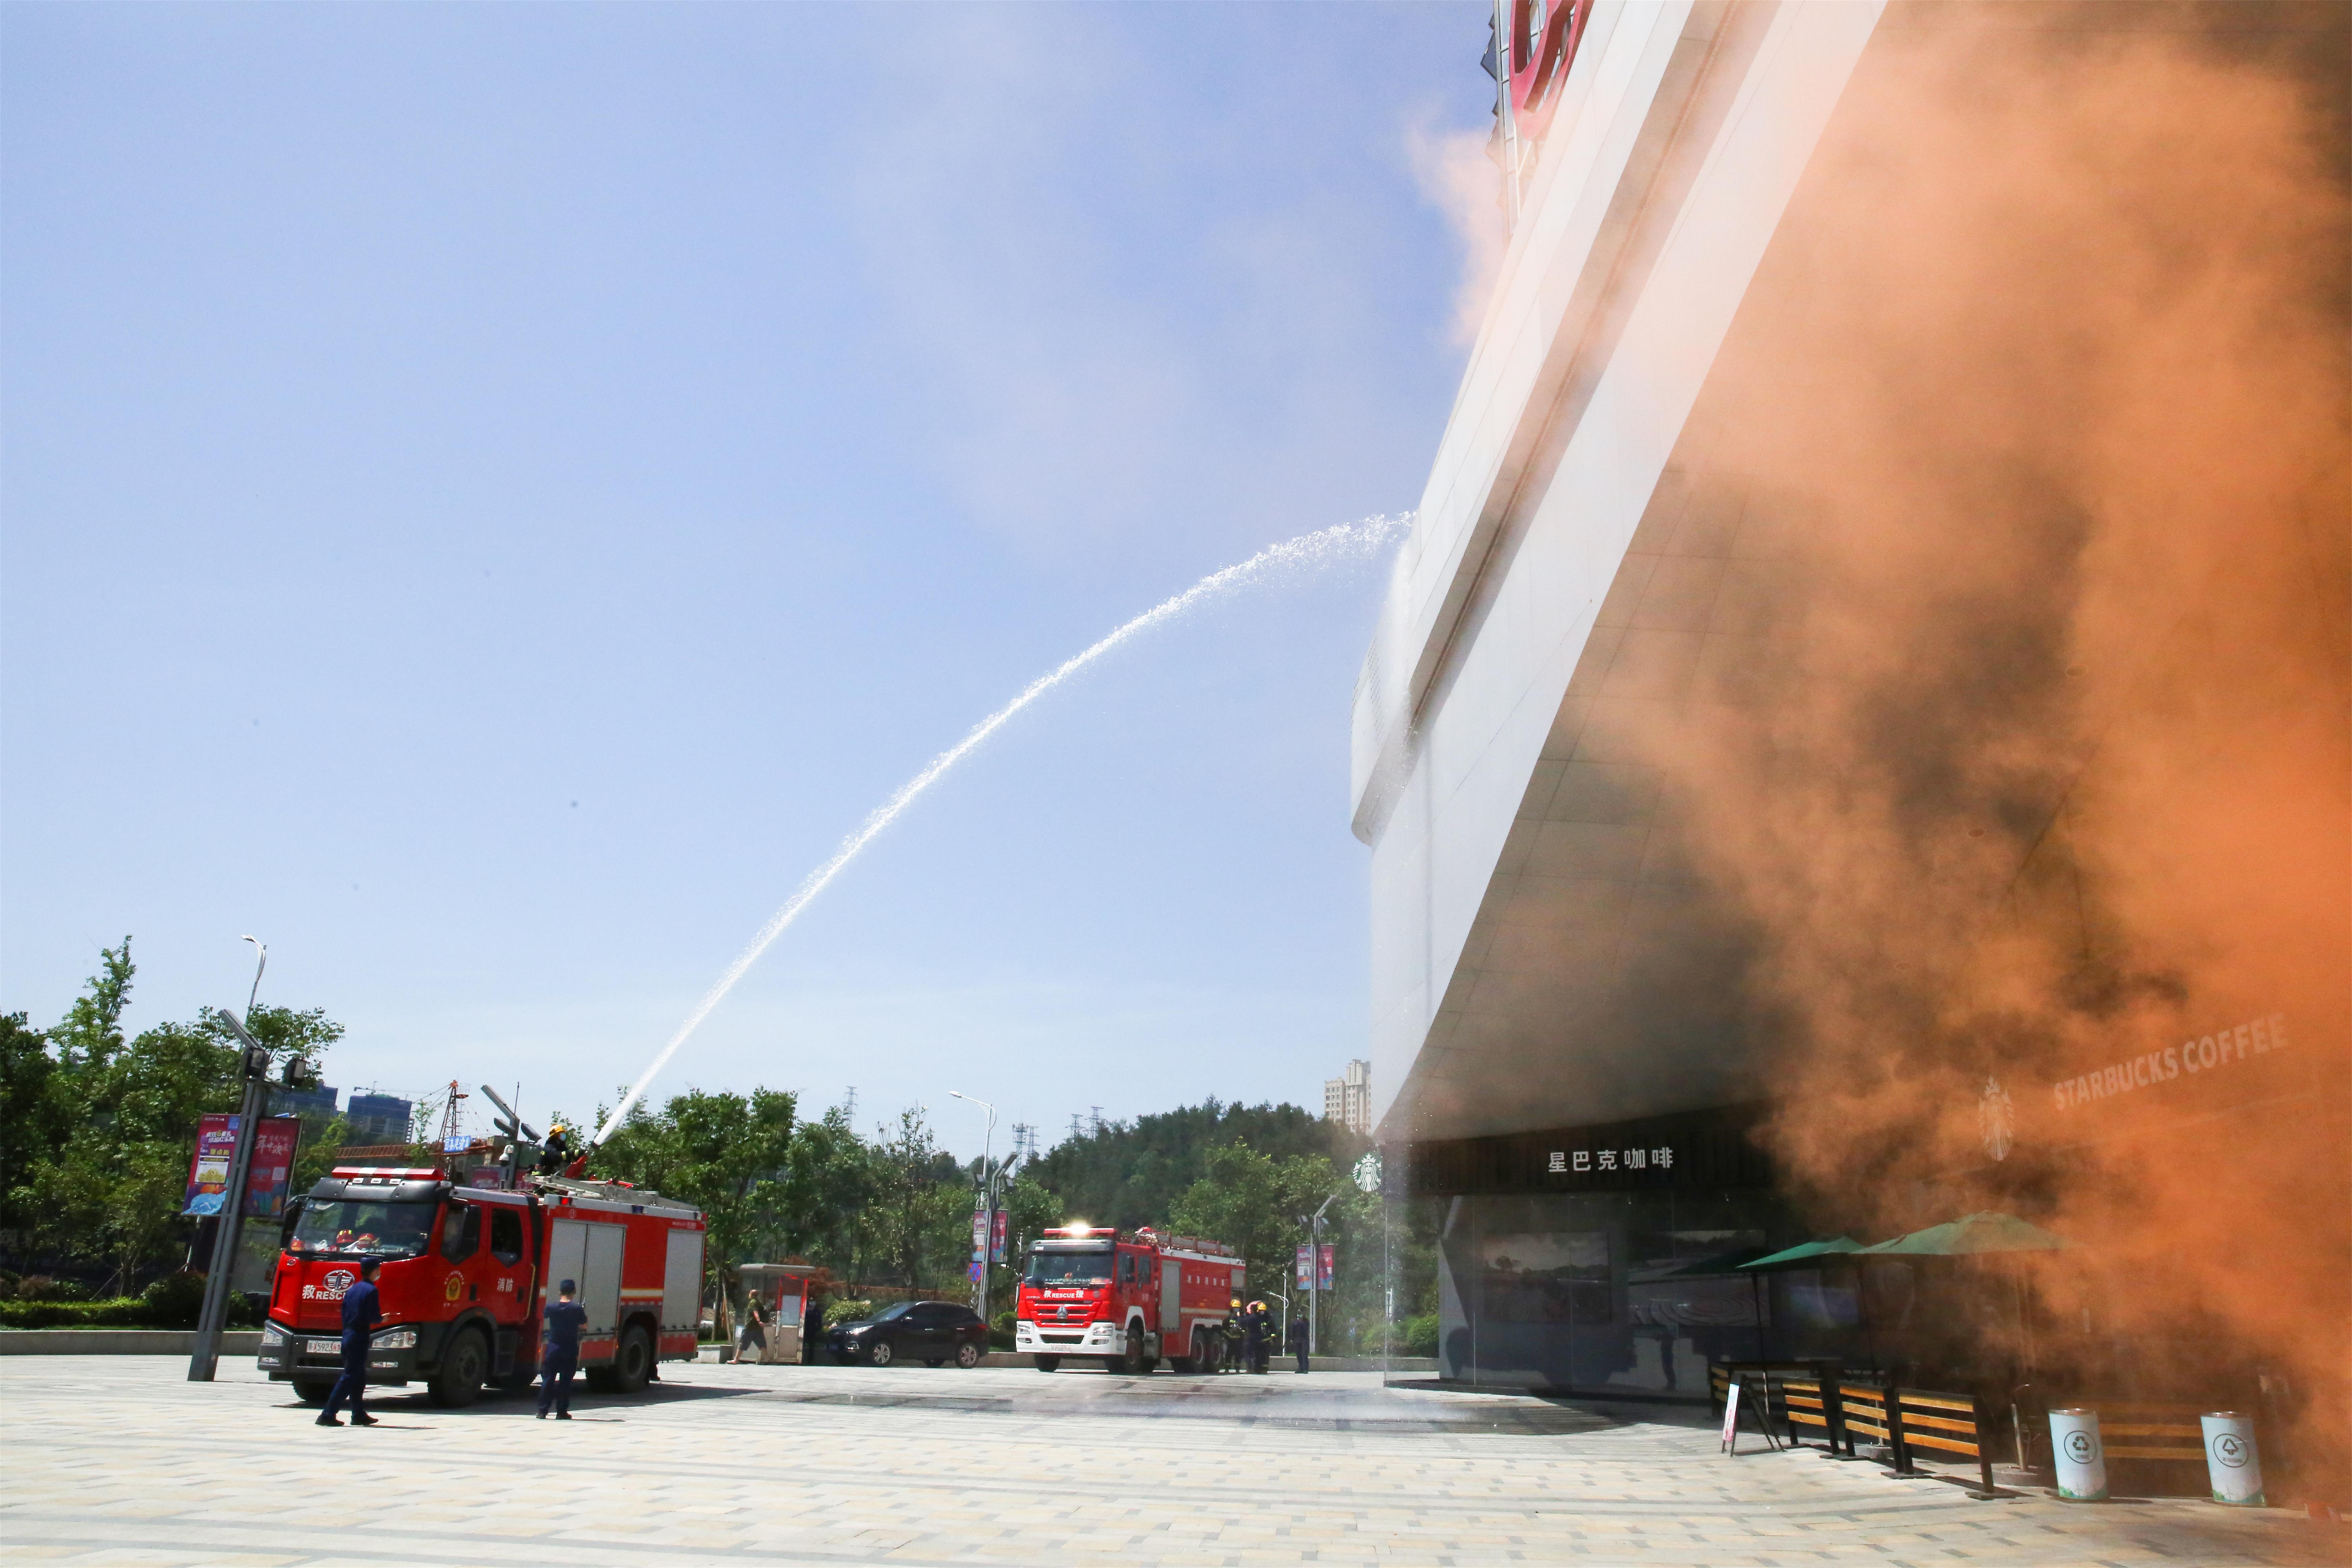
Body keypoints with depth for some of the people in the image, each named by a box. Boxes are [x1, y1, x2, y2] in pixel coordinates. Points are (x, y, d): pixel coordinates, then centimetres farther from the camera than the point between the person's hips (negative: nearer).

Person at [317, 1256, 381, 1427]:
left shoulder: (352, 1289, 12)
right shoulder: (371, 1290, -12)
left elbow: (344, 1314, 14)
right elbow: (373, 1317, -16)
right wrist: (382, 1319, 5)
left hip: (347, 1336, 9)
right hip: (360, 1338, -9)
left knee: (358, 1378, 15)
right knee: (349, 1378, -6)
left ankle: (359, 1414, 20)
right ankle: (328, 1415, -10)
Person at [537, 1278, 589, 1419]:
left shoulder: (552, 1308, -4)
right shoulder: (577, 1309, -10)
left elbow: (544, 1317, 19)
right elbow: (585, 1325, 3)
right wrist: (584, 1313, 20)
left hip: (552, 1349, 2)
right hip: (570, 1351, -2)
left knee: (548, 1380, 7)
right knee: (565, 1381, 5)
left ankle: (543, 1411, 5)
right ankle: (562, 1412, 5)